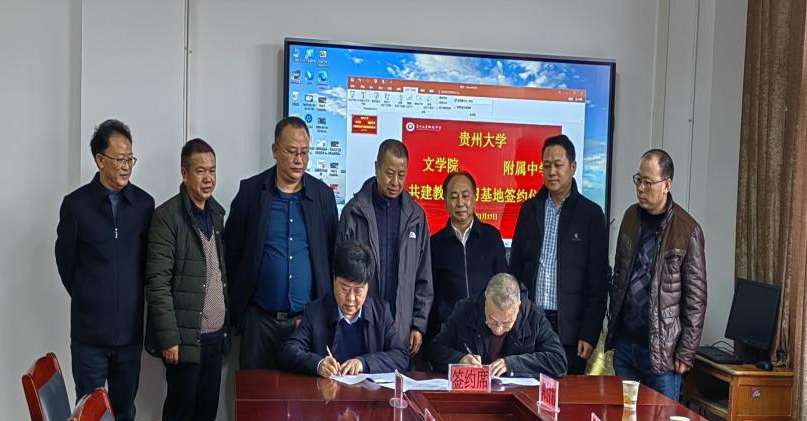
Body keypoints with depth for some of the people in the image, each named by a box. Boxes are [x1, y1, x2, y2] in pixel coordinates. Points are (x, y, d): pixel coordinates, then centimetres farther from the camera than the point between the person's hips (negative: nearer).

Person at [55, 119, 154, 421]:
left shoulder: (144, 203, 1)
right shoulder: (76, 203, -5)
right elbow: (66, 261, 5)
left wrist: (129, 298, 9)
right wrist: (87, 300, 10)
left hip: (130, 328, 2)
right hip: (89, 330, -2)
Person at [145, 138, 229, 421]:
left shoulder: (217, 213, 10)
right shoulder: (167, 216, -10)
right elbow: (158, 282, -14)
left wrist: (227, 324, 12)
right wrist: (169, 337, -17)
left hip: (215, 334, 6)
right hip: (185, 335, -6)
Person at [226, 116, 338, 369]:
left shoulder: (323, 195, 6)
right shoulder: (250, 191, 2)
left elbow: (333, 256, 10)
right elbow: (232, 252, 5)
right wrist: (235, 312, 4)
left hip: (309, 319, 1)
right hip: (260, 319, -1)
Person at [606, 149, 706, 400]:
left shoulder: (687, 230, -10)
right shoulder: (630, 216, 6)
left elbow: (695, 298, -8)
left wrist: (686, 353, -8)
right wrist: (613, 326, 12)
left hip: (661, 350, -5)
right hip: (624, 343, 5)